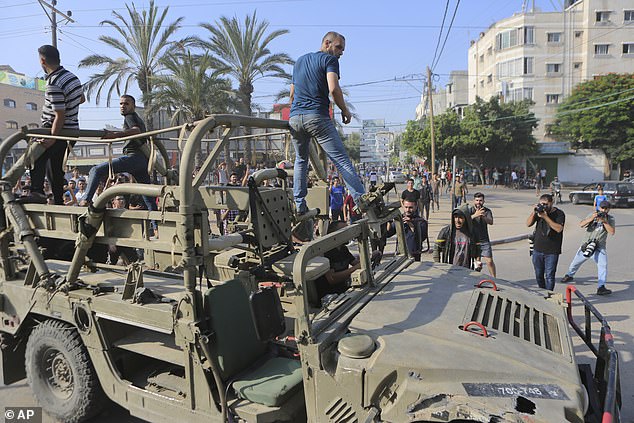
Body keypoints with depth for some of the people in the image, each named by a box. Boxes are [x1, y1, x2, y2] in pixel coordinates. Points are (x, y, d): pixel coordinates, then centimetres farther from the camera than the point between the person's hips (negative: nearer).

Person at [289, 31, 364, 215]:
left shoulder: (300, 60, 25)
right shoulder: (329, 60, 3)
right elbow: (333, 89, -14)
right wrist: (345, 111, -1)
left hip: (295, 118, 6)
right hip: (317, 117, -6)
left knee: (300, 160, 21)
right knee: (341, 159, -8)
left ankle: (299, 203, 17)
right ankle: (360, 198, -16)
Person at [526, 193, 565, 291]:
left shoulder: (559, 214, -5)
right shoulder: (539, 211, 6)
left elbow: (559, 229, -20)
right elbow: (528, 224, 0)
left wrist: (546, 217, -23)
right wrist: (533, 212, -14)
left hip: (552, 252, -4)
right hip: (537, 250, 4)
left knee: (549, 276, -3)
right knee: (539, 275, 13)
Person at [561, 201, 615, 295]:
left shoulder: (610, 218, -1)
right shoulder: (593, 214, 1)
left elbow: (612, 232, -15)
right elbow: (581, 224, -12)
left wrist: (604, 221, -23)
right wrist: (591, 218, -25)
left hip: (600, 247, -2)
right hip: (586, 244, 2)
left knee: (603, 265, -17)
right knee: (576, 261, 15)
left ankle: (601, 287, -16)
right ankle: (569, 275, 40)